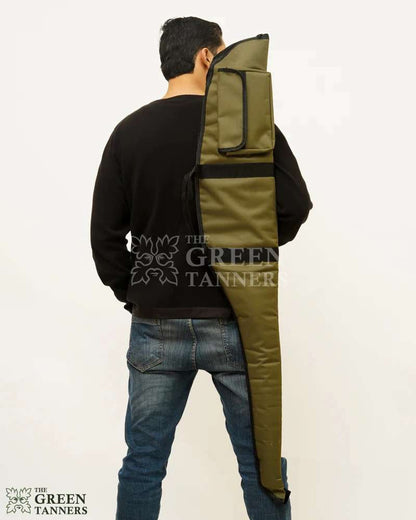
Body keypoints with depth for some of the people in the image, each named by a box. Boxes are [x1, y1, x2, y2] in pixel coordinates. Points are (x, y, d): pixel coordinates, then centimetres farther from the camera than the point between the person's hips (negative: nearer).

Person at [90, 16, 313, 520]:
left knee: (143, 464, 16)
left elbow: (105, 234, 1)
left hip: (155, 327, 3)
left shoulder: (128, 132, 2)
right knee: (260, 463, 15)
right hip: (237, 324, -2)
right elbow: (294, 206, -8)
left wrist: (133, 295, 12)